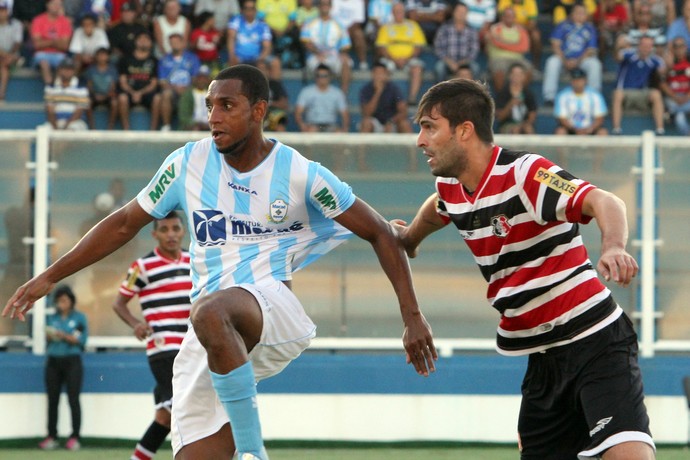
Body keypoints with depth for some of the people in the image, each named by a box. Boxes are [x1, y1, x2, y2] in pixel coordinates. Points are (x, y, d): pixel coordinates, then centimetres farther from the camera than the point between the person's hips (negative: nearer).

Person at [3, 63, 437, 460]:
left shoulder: (302, 175, -3)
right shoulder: (189, 163, 7)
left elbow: (381, 235, 3)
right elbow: (125, 223, 17)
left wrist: (413, 317, -3)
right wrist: (50, 276, 14)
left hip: (276, 305, -5)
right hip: (208, 339, 5)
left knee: (211, 312, -40)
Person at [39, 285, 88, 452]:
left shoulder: (79, 317, 4)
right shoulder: (52, 318, 14)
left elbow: (82, 340, -5)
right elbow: (47, 339, 15)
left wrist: (64, 336, -16)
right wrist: (49, 336, -7)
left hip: (72, 361, -4)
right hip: (53, 361, 4)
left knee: (73, 399, -8)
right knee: (52, 400, 0)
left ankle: (74, 437, -8)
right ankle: (51, 436, 3)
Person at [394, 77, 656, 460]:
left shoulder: (524, 174, -18)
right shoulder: (450, 189, 6)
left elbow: (604, 202, -34)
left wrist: (612, 246, -54)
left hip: (595, 342, -8)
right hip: (543, 356, 8)